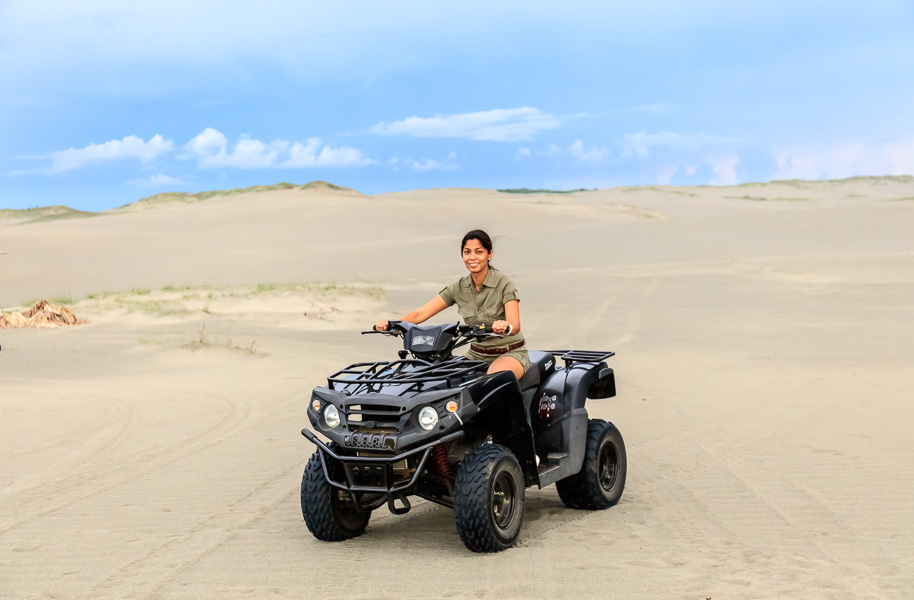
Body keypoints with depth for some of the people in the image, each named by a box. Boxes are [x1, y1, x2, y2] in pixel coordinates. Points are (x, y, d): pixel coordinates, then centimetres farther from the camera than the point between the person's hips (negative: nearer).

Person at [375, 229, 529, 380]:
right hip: (476, 354, 5)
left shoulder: (505, 284, -12)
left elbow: (515, 325, -26)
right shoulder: (459, 287, 2)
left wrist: (505, 327, -51)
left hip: (509, 353, -5)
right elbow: (421, 313, -3)